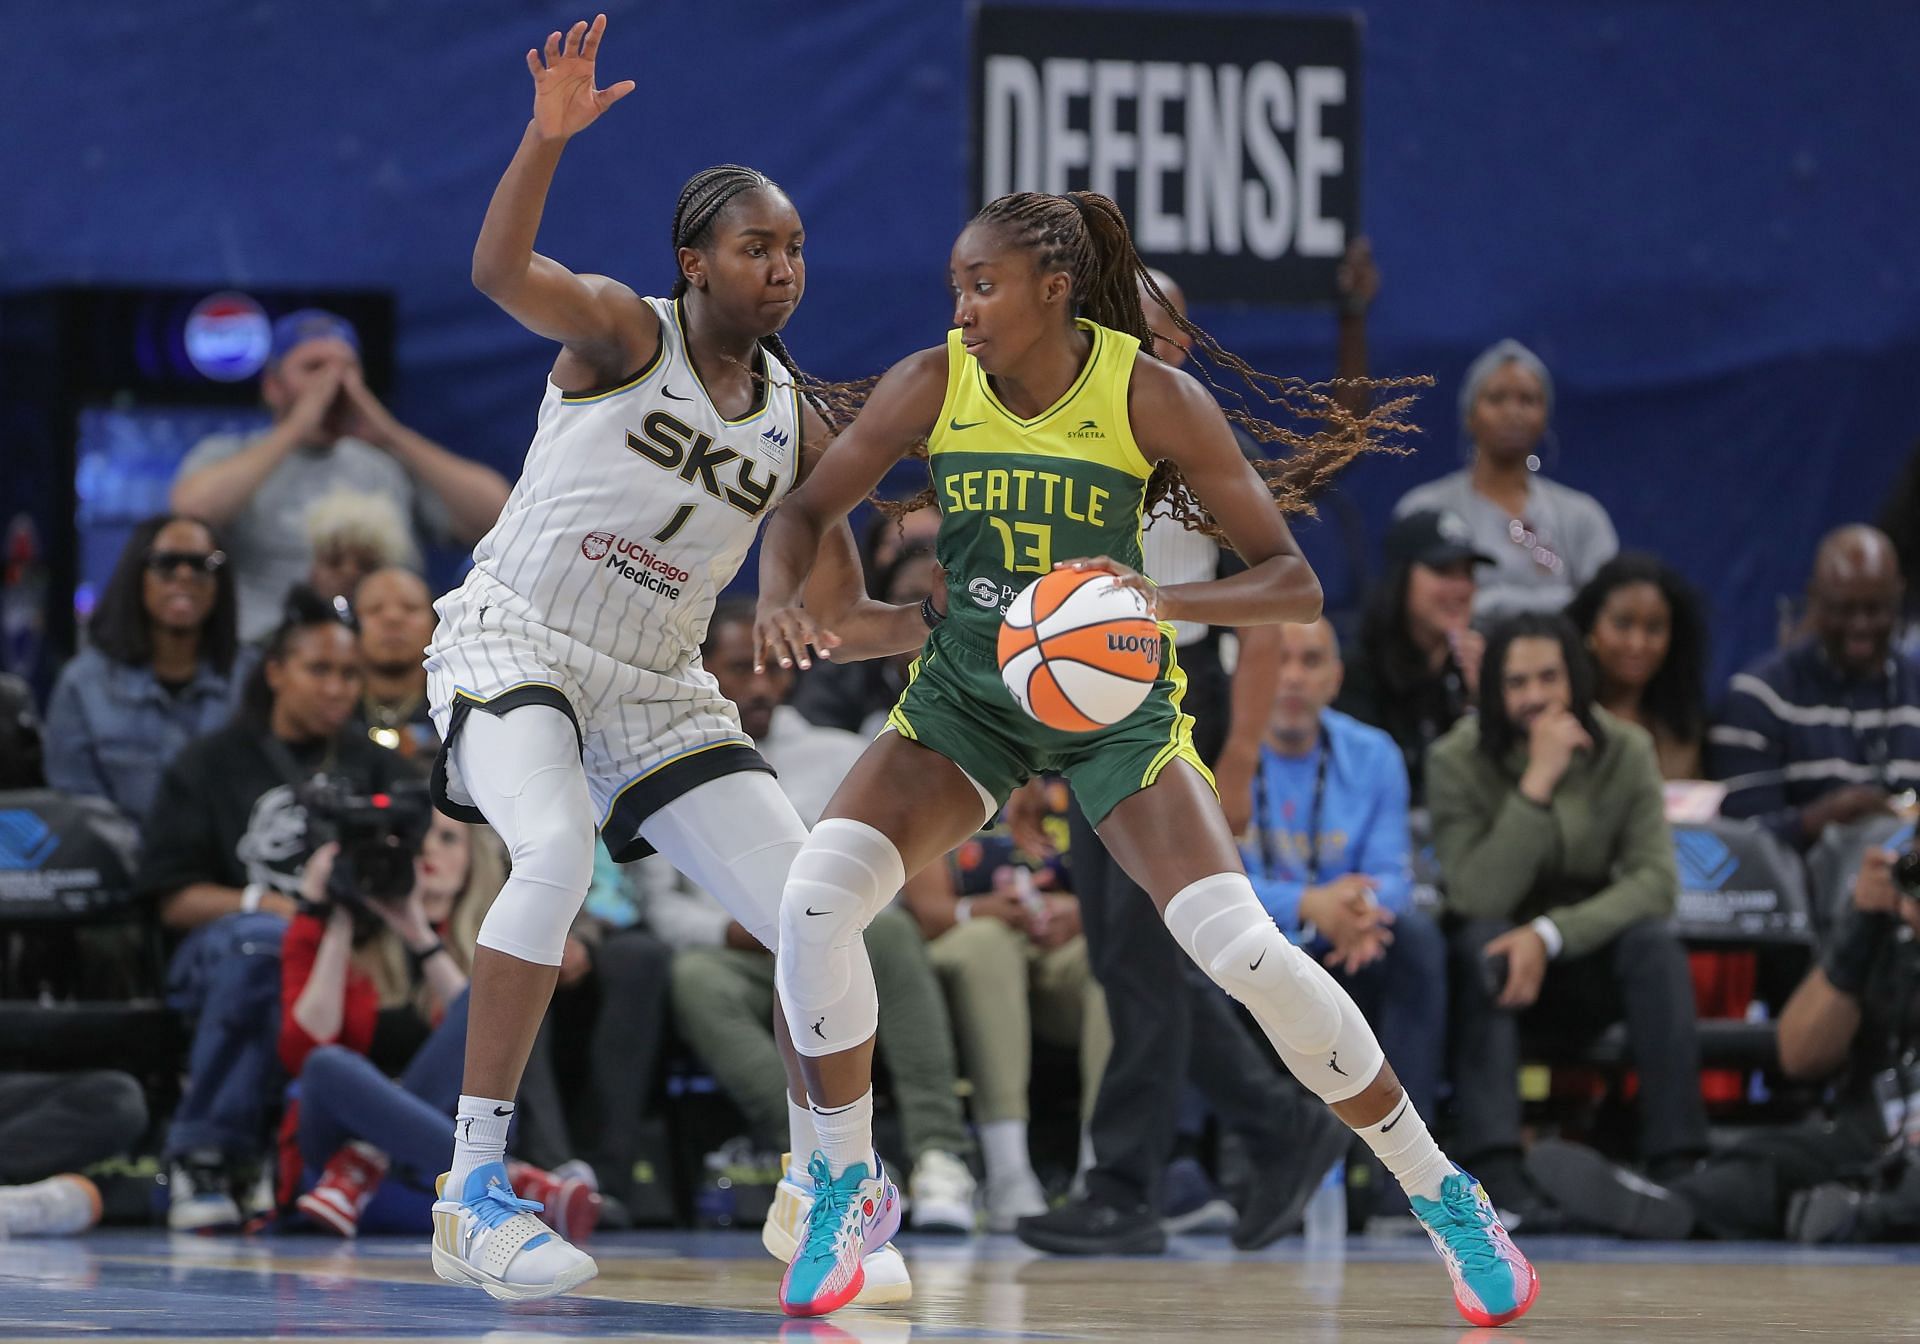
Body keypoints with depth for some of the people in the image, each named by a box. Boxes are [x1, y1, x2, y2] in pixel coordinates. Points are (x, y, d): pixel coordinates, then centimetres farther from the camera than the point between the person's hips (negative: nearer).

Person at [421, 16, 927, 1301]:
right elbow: (501, 271, -30)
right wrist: (548, 136, -46)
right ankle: (474, 1192, -33)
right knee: (558, 851, -35)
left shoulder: (795, 424, 7)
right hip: (513, 647, -6)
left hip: (659, 690, 6)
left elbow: (841, 619, 8)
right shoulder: (625, 331, -8)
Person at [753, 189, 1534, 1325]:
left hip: (1114, 706, -3)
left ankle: (1443, 1195, -1)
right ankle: (850, 1188, -1)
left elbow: (1293, 584, -17)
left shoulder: (1154, 398, -18)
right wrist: (780, 596, -24)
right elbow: (808, 511, 0)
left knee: (1245, 949, -18)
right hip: (966, 697, 3)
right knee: (817, 897, -21)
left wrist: (1168, 600, -37)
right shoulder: (933, 385, -11)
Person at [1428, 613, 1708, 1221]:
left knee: (1654, 941, -29)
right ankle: (1496, 1166, -44)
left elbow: (1656, 881, -17)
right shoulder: (1457, 761, -12)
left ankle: (1676, 1162, -32)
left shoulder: (1624, 751, -7)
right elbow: (1479, 897, -25)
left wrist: (1549, 936, -29)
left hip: (1588, 963, 1)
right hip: (1494, 965, -1)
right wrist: (1537, 784, -31)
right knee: (1484, 940, -34)